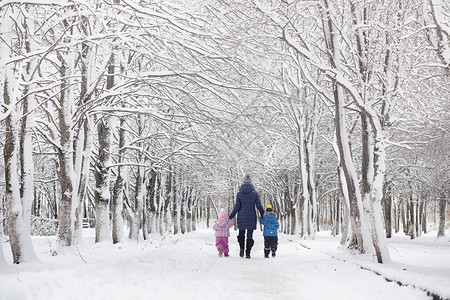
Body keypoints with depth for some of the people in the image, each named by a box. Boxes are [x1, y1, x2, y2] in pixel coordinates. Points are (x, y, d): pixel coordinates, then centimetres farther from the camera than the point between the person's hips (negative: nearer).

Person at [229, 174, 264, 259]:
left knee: (241, 233, 18)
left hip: (241, 217, 0)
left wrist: (231, 216, 6)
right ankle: (248, 253, 1)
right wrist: (263, 216, 11)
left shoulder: (239, 194, -6)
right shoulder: (255, 193, -6)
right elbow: (259, 206, -4)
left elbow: (237, 207, -6)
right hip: (251, 217, 0)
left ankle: (241, 248, -2)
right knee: (250, 235, 6)